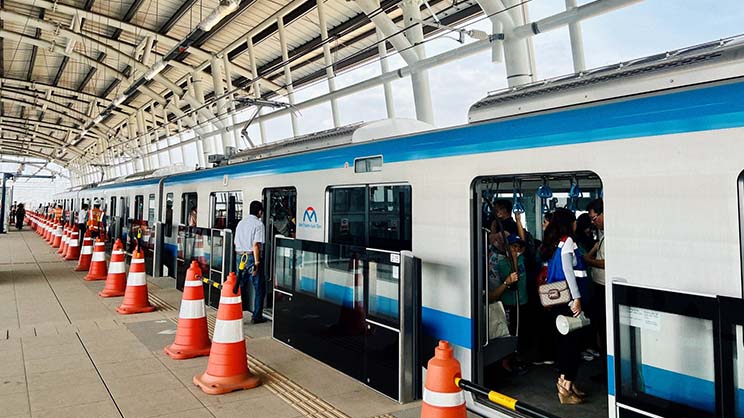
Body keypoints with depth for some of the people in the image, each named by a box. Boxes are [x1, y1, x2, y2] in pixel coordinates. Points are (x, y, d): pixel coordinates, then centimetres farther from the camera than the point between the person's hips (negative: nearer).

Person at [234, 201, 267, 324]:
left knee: (239, 286, 12)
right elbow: (256, 245, -17)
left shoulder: (240, 223, 13)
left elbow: (236, 243, 15)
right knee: (259, 288, 4)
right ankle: (257, 316, 7)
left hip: (240, 257, 7)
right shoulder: (258, 224, -9)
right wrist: (257, 263, -17)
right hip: (252, 257, -7)